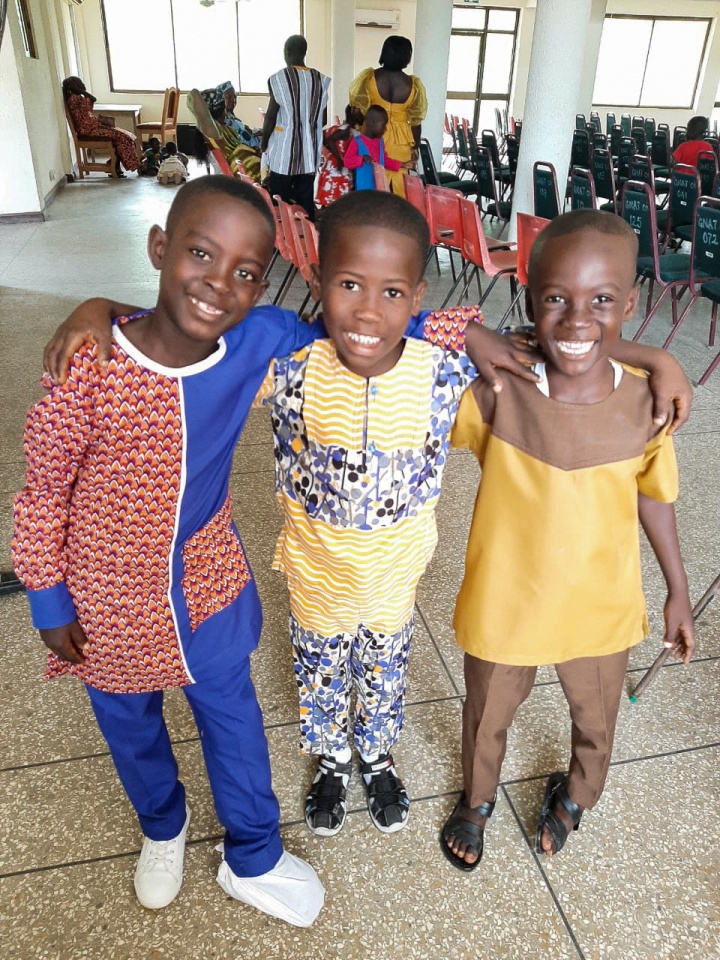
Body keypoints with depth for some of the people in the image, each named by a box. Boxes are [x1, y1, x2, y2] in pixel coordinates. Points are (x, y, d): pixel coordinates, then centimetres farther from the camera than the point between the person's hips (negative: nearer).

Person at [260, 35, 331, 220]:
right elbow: (323, 119, 10)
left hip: (284, 148, -4)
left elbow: (271, 116, -7)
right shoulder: (321, 80, 5)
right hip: (310, 150, 4)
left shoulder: (279, 79, -8)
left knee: (280, 201, 2)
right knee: (306, 198, 7)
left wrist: (264, 142, 7)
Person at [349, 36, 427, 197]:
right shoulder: (414, 84, -3)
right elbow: (416, 121, 1)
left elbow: (357, 111, -4)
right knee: (397, 187, 8)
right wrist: (415, 147, 12)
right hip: (400, 143, 1)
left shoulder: (368, 77, -6)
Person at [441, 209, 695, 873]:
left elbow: (653, 495, -2)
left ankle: (575, 795, 64)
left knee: (596, 722, 28)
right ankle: (477, 799, 59)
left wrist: (678, 590, 7)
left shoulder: (645, 405, -18)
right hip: (504, 604, -1)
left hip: (601, 608, 2)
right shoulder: (495, 390, -24)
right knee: (488, 717, 25)